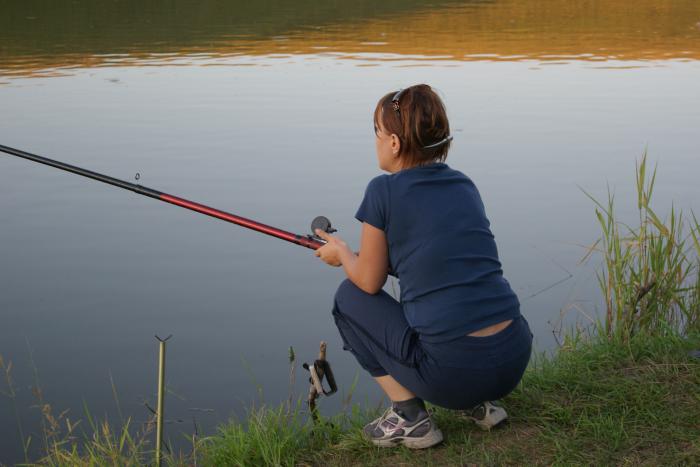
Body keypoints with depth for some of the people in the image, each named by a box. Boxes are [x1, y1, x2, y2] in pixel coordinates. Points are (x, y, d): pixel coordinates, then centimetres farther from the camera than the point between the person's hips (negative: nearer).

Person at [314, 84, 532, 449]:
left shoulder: (384, 191, -6)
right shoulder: (464, 185, 12)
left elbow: (369, 281, 3)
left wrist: (341, 252, 24)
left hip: (451, 371, -6)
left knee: (350, 298, 16)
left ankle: (409, 416, 10)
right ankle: (478, 404, 19)